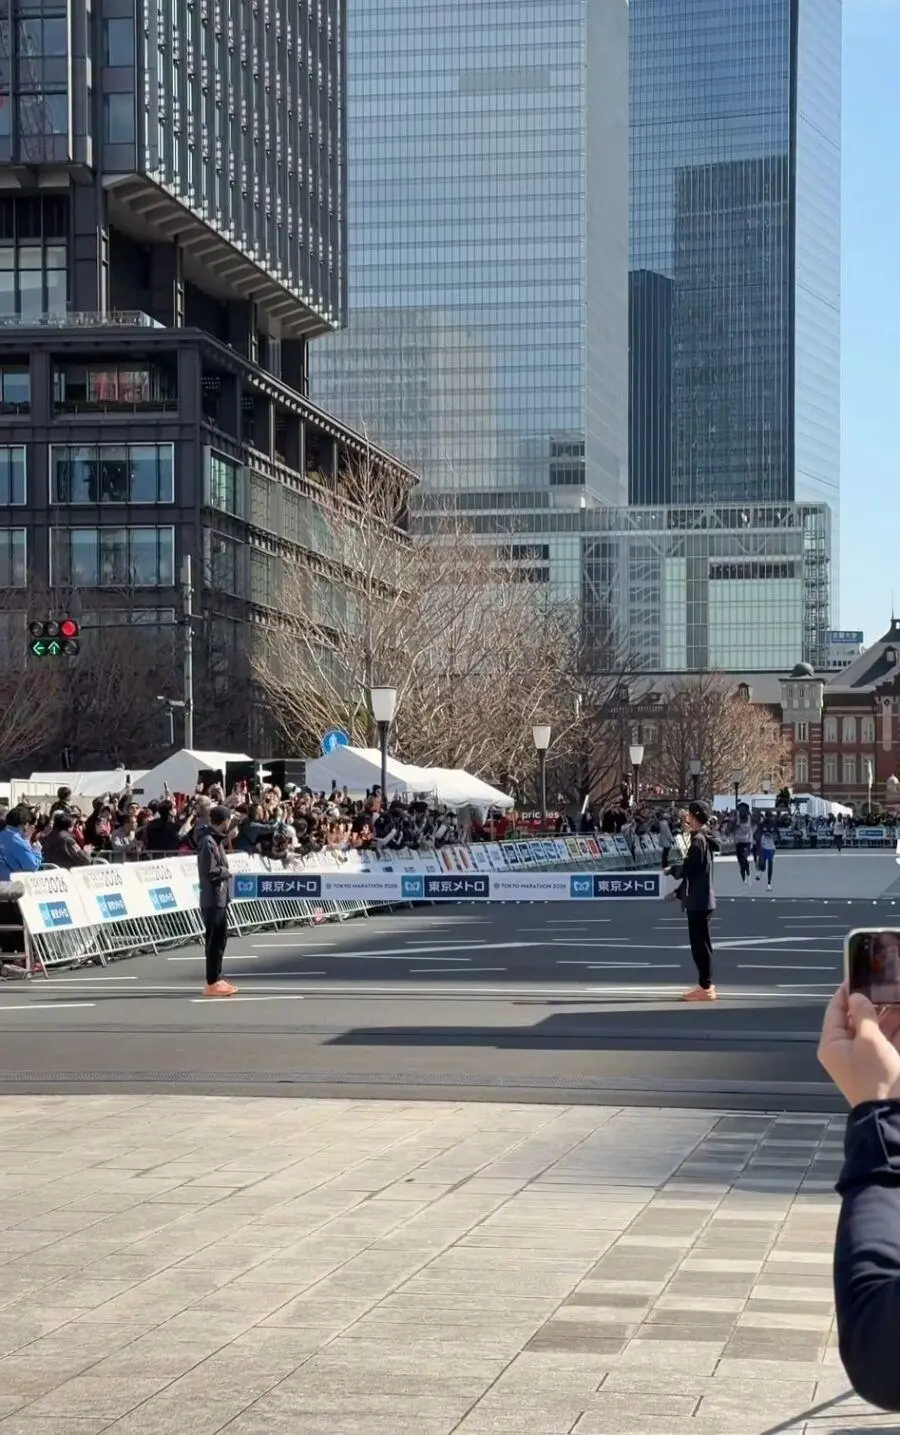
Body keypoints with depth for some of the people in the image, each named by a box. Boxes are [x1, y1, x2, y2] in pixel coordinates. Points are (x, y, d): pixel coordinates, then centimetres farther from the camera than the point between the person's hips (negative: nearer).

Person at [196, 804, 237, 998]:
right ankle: (212, 983, 0)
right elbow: (211, 871, -21)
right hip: (213, 899, -10)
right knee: (215, 941, -5)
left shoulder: (216, 839, 13)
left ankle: (216, 979, 24)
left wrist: (224, 871, 4)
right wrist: (227, 872, -6)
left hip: (220, 898, 10)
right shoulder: (208, 842, -18)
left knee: (220, 938, 15)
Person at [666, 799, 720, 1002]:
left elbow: (688, 869, -19)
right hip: (702, 899, 10)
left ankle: (705, 987, -3)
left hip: (698, 901, -10)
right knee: (701, 943, 16)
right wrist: (679, 892, 20)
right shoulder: (705, 839, 14)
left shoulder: (698, 840, -16)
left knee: (700, 943, -6)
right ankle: (706, 985, 22)